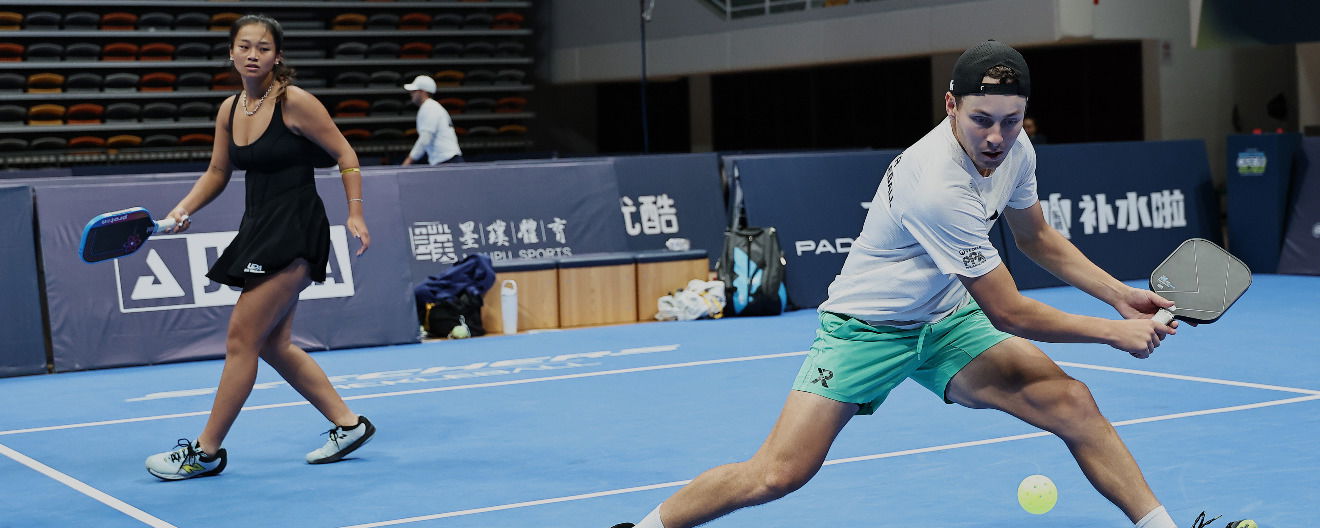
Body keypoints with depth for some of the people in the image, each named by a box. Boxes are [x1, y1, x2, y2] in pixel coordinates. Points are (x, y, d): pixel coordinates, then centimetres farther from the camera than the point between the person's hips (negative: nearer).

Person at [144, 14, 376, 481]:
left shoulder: (294, 101, -13)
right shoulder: (229, 110, 7)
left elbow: (344, 154, -6)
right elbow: (217, 172, 18)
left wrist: (355, 213, -12)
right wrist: (183, 210, 4)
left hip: (295, 233, -8)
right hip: (258, 231, 9)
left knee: (241, 340, -7)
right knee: (272, 344, 12)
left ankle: (206, 451, 3)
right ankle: (348, 424, 23)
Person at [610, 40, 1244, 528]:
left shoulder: (1014, 148, -8)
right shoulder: (935, 185, -33)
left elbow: (1037, 236, 15)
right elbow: (1009, 314, -25)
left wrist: (1119, 294, 6)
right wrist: (1116, 332, -16)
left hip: (947, 322, 7)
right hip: (866, 327, -7)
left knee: (1072, 402, -10)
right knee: (777, 474, -16)